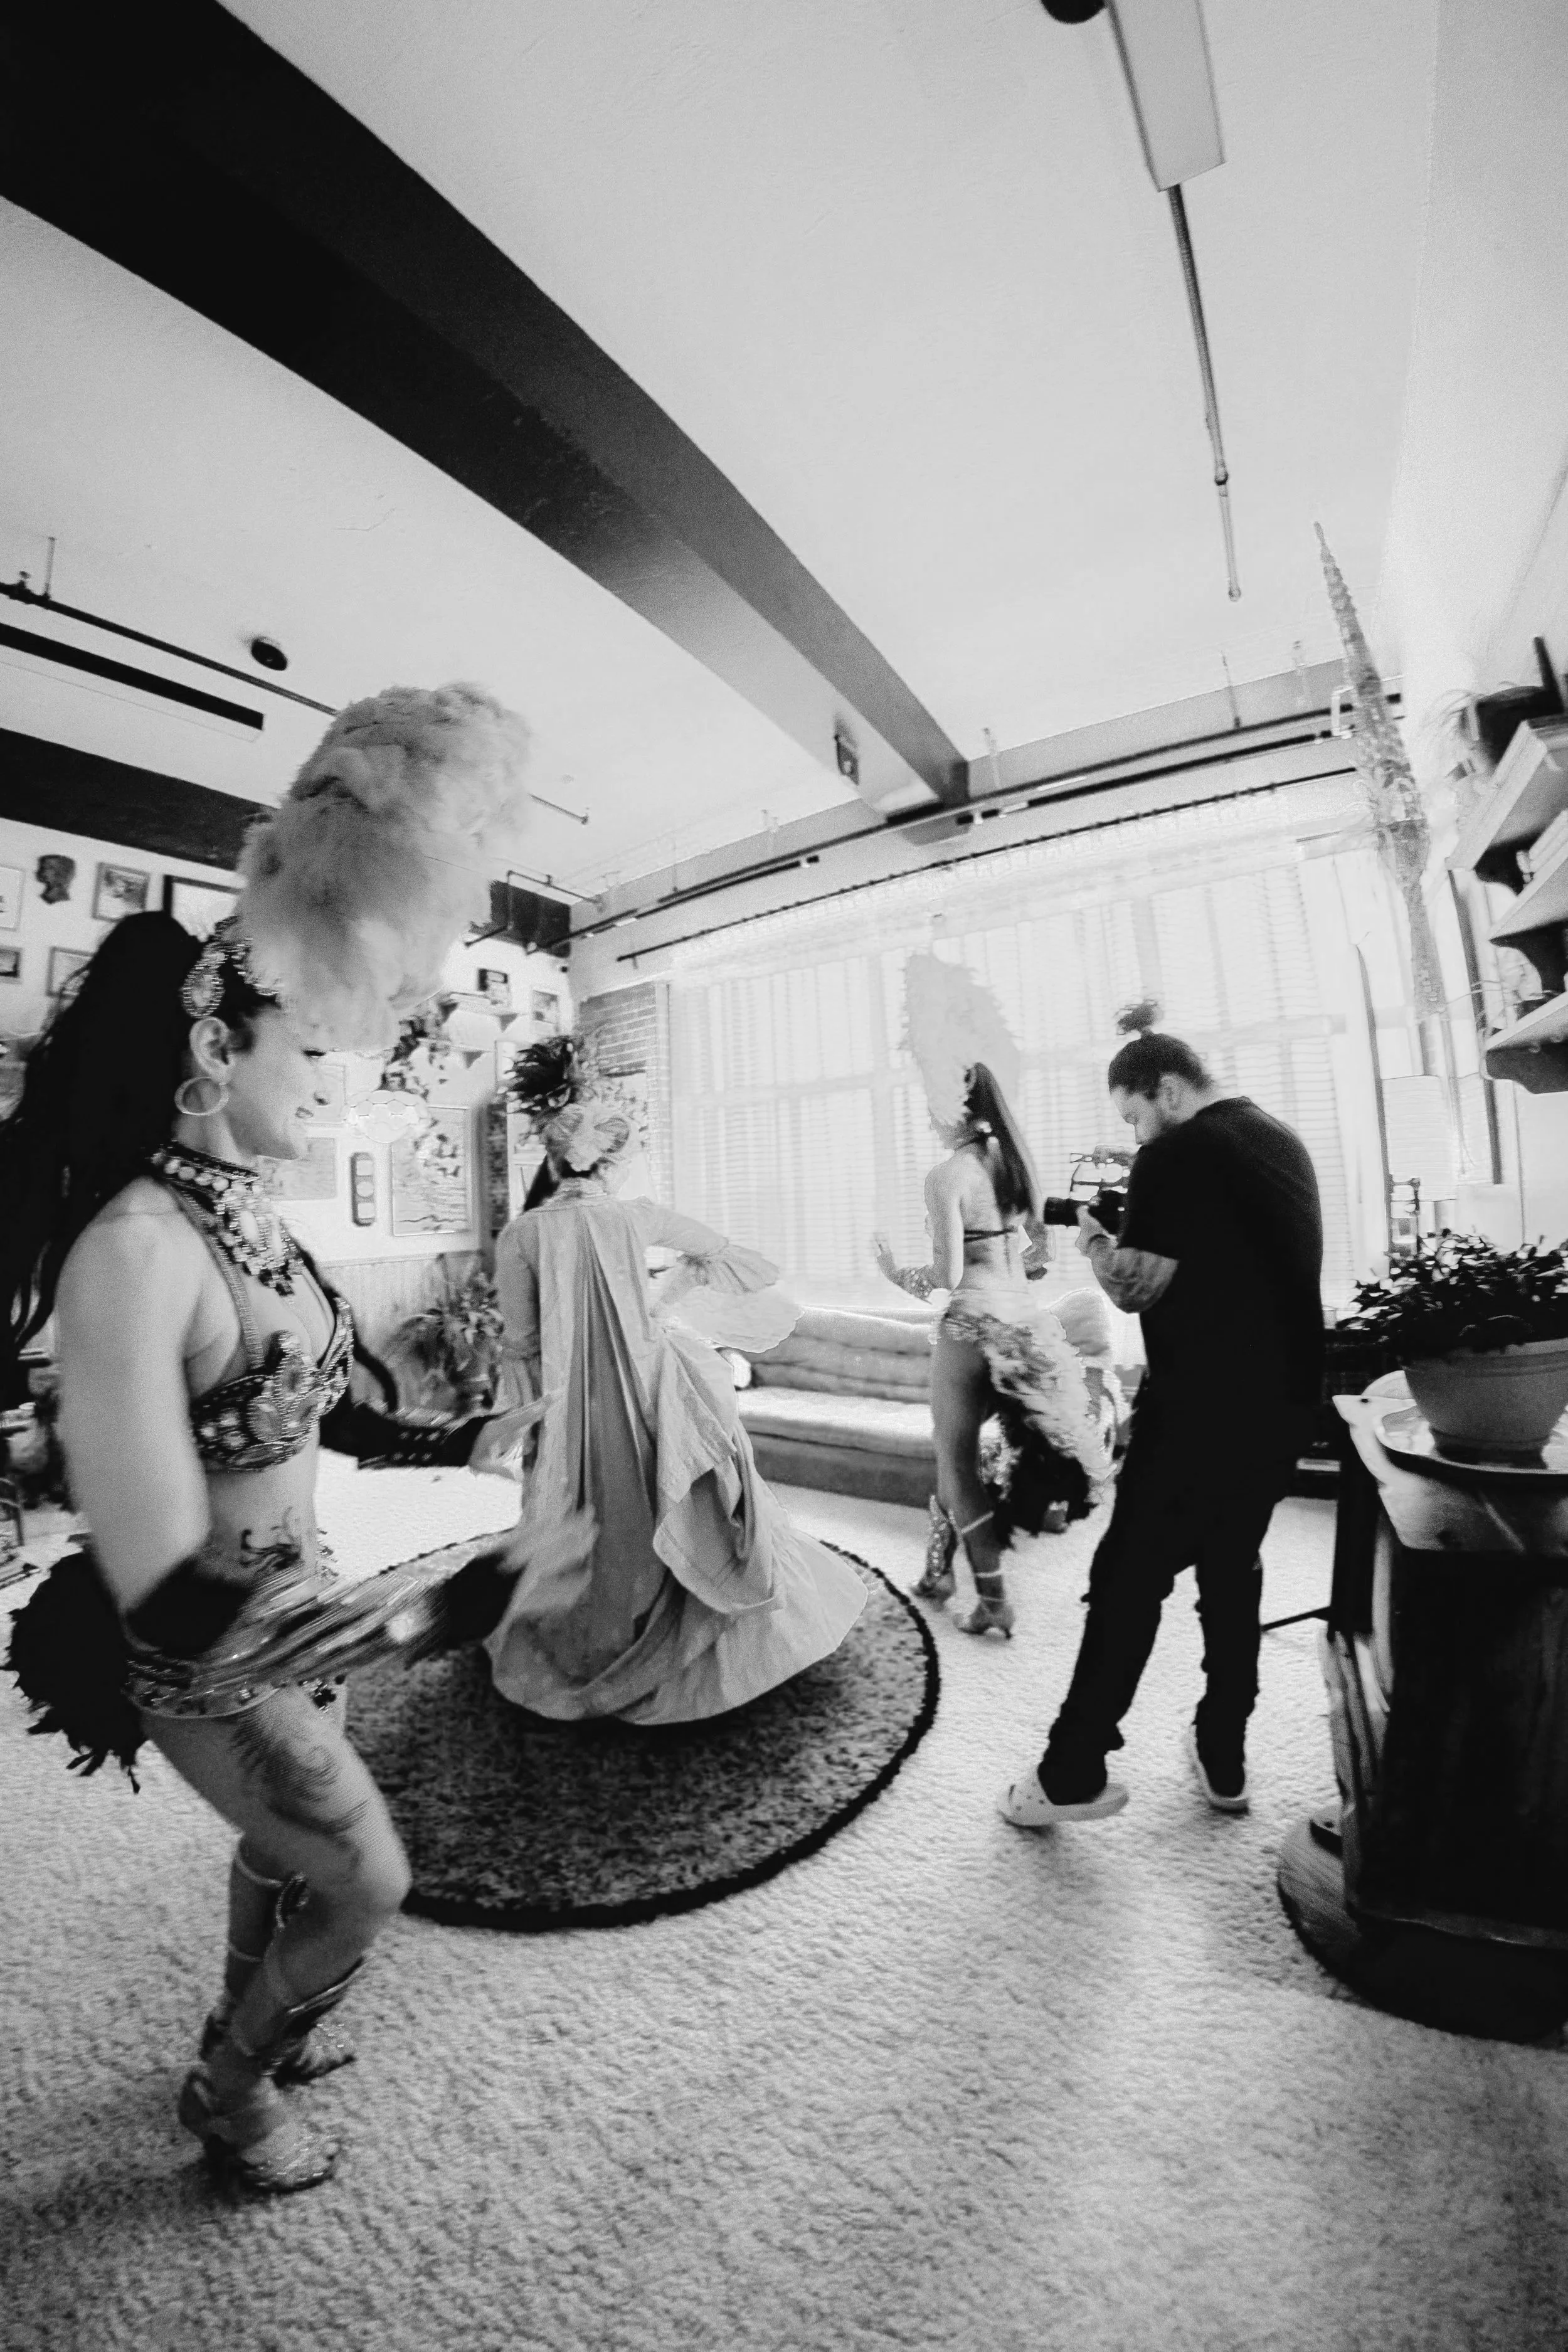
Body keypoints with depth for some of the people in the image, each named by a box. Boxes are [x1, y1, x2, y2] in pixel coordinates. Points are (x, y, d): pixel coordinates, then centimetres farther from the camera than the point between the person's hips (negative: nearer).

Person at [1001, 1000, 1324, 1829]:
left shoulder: (1175, 1157, -15)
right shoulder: (1282, 1139, 11)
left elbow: (1134, 1288, -16)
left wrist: (1094, 1240, 2)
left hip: (1202, 1408, -8)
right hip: (1285, 1398, 8)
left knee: (1131, 1577, 2)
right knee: (1232, 1568, 19)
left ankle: (1073, 1775, 13)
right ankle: (1223, 1761, 32)